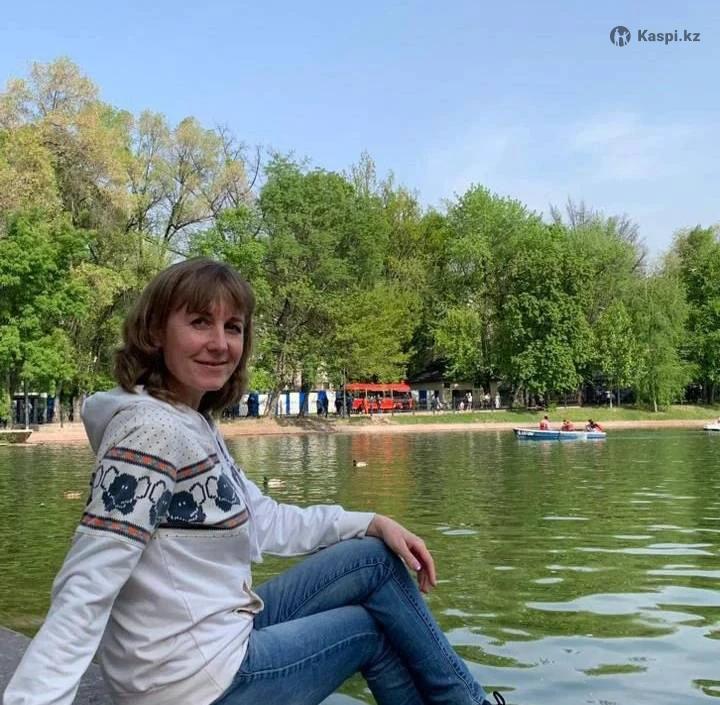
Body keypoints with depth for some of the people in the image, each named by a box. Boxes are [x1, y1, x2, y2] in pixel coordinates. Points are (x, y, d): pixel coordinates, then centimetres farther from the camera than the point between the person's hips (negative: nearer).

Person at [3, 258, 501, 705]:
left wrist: (375, 523, 5)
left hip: (222, 638, 9)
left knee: (377, 558, 11)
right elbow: (84, 593, -29)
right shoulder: (151, 432, -23)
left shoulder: (196, 426, 6)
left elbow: (266, 521, 11)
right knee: (372, 630, 6)